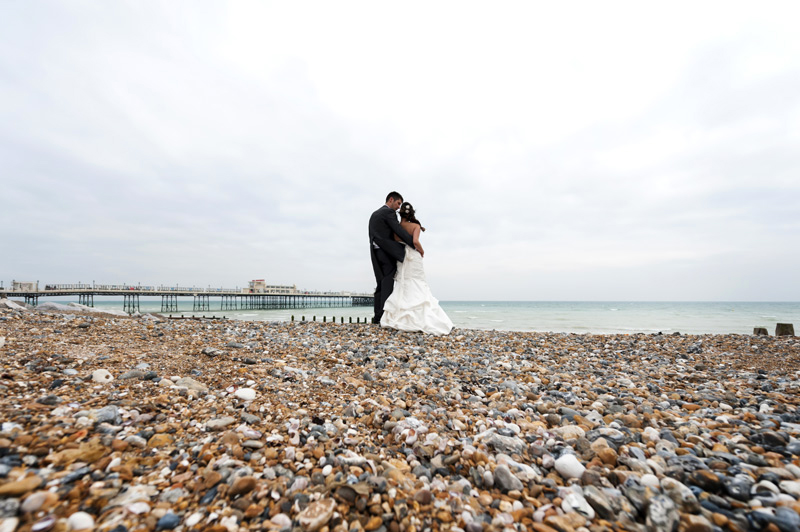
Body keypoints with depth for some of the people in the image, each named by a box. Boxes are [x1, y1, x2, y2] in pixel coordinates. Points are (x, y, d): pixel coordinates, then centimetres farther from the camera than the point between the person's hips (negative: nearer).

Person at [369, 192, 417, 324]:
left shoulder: (374, 214, 22)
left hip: (375, 253, 8)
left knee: (381, 284, 9)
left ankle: (377, 316, 7)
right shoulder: (389, 212, -5)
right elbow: (400, 231, -14)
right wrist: (416, 246, -13)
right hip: (387, 252, -8)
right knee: (388, 284, -7)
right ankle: (384, 315, -10)